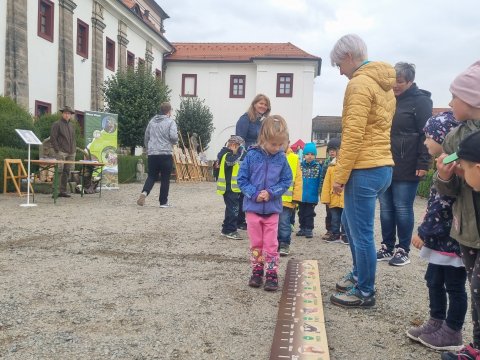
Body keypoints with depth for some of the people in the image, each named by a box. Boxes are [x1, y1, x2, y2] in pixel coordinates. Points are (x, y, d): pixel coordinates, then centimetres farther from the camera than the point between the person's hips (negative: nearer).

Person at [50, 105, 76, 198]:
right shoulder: (57, 124, -1)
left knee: (67, 172, 6)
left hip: (71, 153, 6)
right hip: (61, 152, -6)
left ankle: (63, 191, 11)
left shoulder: (71, 125, 19)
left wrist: (74, 150, 12)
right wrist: (57, 150, -12)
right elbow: (52, 138, -6)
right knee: (59, 171, -12)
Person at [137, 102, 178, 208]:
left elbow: (146, 137, 19)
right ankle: (163, 202, 10)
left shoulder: (152, 121, 13)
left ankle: (144, 192, -13)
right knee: (165, 179, 5)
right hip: (166, 154, -4)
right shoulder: (170, 122, -5)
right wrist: (175, 141, 6)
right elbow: (173, 136, -17)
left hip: (152, 154, 5)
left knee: (151, 176, 12)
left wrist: (148, 149, 30)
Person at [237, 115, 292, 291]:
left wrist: (271, 192, -15)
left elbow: (286, 181, -1)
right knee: (255, 243, 12)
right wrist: (254, 194, -16)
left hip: (272, 208, 0)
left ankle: (271, 274, 18)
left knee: (271, 244, 6)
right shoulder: (252, 156, -9)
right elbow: (242, 179, -4)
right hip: (253, 207, 0)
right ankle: (257, 271, 27)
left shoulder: (281, 158, -5)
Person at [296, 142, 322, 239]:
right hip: (301, 195, 2)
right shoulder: (301, 166, -3)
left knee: (309, 213, 7)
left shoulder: (318, 166, -4)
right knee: (301, 213, 14)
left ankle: (309, 229, 17)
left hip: (312, 196, -2)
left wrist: (319, 192, -4)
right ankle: (303, 228, 26)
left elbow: (320, 180, -1)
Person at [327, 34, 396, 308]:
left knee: (361, 233, 2)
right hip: (382, 167, 10)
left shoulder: (359, 84, -11)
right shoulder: (384, 85, 17)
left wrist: (340, 176, -14)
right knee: (350, 222, 23)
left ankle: (365, 292, 15)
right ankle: (359, 275, 35)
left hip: (365, 170, -10)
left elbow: (353, 135, -18)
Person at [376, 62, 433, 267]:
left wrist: (423, 164, -17)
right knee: (386, 208, 9)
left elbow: (426, 135, -10)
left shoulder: (420, 101, -3)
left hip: (406, 167, -6)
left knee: (402, 208, -1)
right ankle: (387, 247, 19)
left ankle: (403, 250, 10)